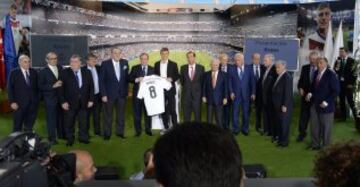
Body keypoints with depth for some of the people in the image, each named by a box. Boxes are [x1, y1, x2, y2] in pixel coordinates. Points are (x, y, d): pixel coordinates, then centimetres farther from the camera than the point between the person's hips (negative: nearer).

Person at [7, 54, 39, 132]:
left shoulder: (34, 72, 7)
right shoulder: (14, 73, -2)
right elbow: (10, 88, -4)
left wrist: (38, 98, 4)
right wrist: (12, 102, -11)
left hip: (33, 103, 3)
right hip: (20, 103, -3)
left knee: (29, 125, 11)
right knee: (17, 126, 6)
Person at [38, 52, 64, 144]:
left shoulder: (60, 68, 5)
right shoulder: (43, 71, -9)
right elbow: (41, 86, -13)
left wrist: (61, 84, -3)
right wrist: (53, 86, -21)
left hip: (60, 96, 5)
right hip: (50, 98, -4)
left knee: (61, 116, 14)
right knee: (51, 118, 2)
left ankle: (61, 134, 30)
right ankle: (52, 138, 14)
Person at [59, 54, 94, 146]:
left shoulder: (87, 72, 3)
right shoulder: (65, 73, -4)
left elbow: (91, 86, 6)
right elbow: (61, 88, -5)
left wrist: (91, 99, 0)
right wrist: (63, 101, -11)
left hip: (83, 102, 2)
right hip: (70, 102, -2)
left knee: (83, 121, 10)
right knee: (69, 122, 8)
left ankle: (83, 137, 25)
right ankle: (70, 139, 23)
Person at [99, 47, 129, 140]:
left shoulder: (125, 63, 4)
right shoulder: (105, 64, -6)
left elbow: (126, 77, 10)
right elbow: (101, 80, -6)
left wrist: (126, 90, 6)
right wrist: (103, 94, -11)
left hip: (122, 93, 3)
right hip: (109, 94, -3)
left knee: (121, 114, 9)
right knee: (108, 115, 6)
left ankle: (120, 132, 21)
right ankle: (107, 133, 17)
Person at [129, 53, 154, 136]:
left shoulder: (152, 69, 10)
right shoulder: (135, 68, 6)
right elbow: (129, 78, -3)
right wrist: (137, 80, -19)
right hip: (137, 93, -1)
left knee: (148, 112, 5)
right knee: (137, 113, 2)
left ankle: (148, 130, 16)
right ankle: (138, 131, 11)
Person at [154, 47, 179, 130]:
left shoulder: (173, 64, 3)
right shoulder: (157, 64, 11)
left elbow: (177, 76, 2)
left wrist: (171, 79, -15)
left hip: (170, 90, -3)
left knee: (172, 109, -4)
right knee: (163, 109, 6)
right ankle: (166, 127, 14)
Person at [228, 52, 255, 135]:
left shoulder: (249, 69, 2)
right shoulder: (231, 70, 1)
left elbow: (252, 81, 2)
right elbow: (230, 82, 3)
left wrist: (253, 93, -3)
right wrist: (231, 92, -6)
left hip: (246, 94, 1)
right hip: (235, 95, 0)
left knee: (246, 112, 7)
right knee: (235, 112, 3)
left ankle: (245, 129, 20)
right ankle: (235, 129, 16)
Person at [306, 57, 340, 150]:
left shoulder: (331, 74, -16)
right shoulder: (316, 72, 4)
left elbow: (336, 90, -15)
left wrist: (326, 102, -19)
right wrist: (310, 93, -1)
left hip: (325, 106, -6)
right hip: (315, 104, 6)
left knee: (325, 127, 10)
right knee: (314, 125, 15)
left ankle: (325, 146, 25)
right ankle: (315, 143, 30)